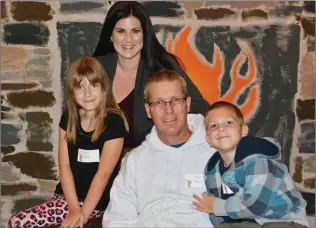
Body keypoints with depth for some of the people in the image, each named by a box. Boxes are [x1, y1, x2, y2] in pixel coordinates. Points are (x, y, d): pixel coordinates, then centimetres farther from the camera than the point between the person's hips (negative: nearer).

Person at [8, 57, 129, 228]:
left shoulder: (114, 122, -13)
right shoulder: (68, 119, 4)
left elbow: (103, 173, -14)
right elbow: (64, 166, 0)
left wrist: (83, 213, -14)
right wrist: (74, 208, -9)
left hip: (97, 202, -6)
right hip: (68, 196, 6)